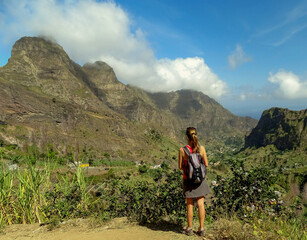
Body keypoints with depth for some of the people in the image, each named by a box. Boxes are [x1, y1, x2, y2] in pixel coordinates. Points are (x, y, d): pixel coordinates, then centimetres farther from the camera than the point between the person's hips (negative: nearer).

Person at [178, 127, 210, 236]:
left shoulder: (182, 150, -14)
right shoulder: (201, 148, -9)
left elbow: (180, 166, -7)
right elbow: (206, 164, -2)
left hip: (188, 179, -1)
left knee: (189, 205, 10)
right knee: (201, 204, 9)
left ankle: (189, 228, 22)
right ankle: (201, 229, 18)